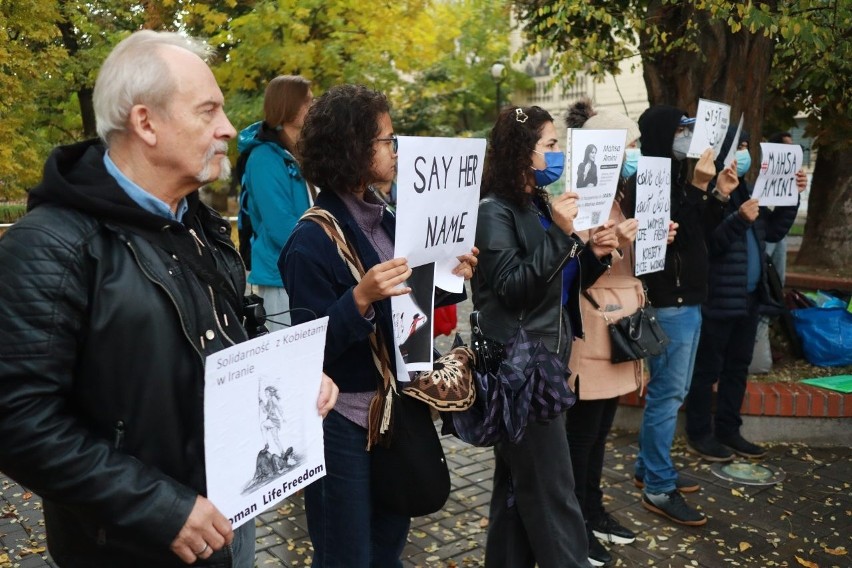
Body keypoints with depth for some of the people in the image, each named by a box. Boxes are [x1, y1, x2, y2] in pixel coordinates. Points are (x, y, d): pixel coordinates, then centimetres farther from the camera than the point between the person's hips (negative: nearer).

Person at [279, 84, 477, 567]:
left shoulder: (386, 220, 5)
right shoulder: (314, 240, -18)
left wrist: (450, 279, -2)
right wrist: (361, 298, -34)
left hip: (397, 408, 7)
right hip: (344, 422, -7)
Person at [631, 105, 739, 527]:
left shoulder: (674, 176, 14)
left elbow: (697, 230, 17)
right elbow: (671, 231, -23)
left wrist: (719, 195, 6)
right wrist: (698, 188, -23)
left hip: (686, 299, 10)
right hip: (669, 302, -10)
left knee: (670, 391, 17)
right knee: (667, 393, -5)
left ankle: (650, 468, 29)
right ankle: (658, 489, 5)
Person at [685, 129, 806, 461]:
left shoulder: (744, 191, 14)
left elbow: (773, 232, 16)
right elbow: (706, 242, -20)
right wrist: (738, 220, -30)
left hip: (749, 296, 9)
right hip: (718, 298, -9)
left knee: (738, 365, 15)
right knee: (708, 368, 1)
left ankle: (728, 430, 26)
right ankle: (699, 434, 12)